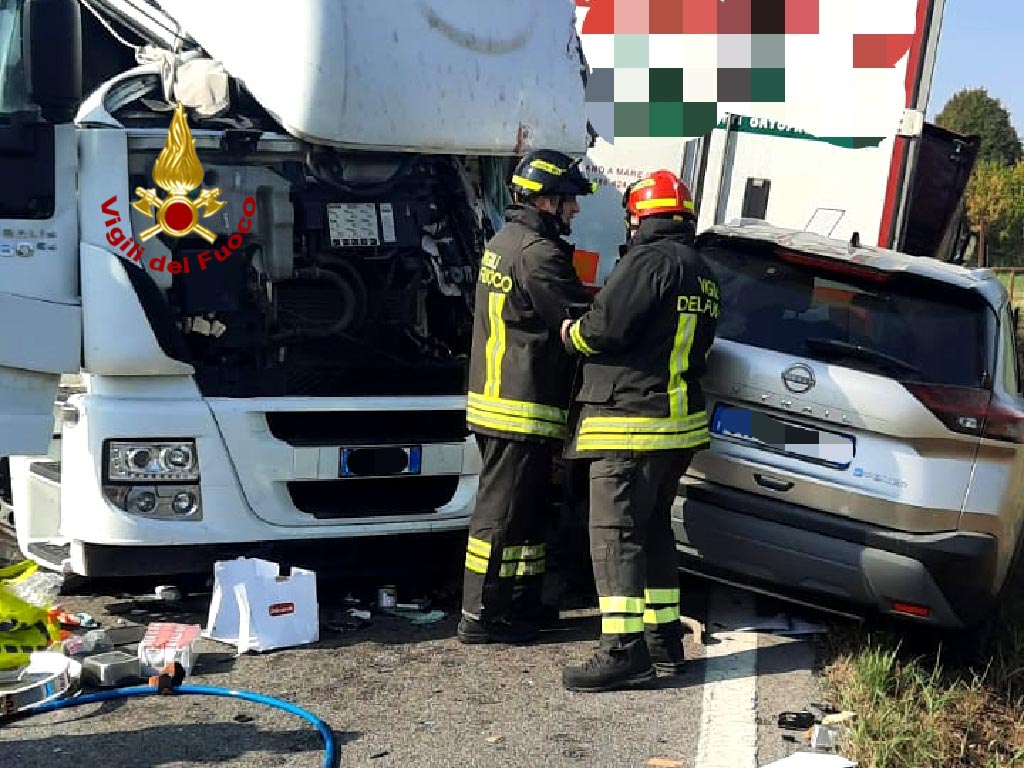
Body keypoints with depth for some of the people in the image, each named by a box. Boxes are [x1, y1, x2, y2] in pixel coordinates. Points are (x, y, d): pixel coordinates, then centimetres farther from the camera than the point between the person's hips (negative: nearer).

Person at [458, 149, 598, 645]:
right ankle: (482, 618, 3)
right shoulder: (538, 252, -16)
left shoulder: (501, 244, 17)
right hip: (524, 407, -10)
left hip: (493, 399, 10)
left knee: (526, 510, 17)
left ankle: (521, 604, 25)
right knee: (503, 513, -4)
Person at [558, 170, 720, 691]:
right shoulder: (701, 275, 18)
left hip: (631, 423, -10)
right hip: (679, 419, 10)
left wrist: (572, 334, 2)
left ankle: (624, 652, -11)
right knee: (652, 530, 18)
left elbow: (606, 328, -20)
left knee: (615, 533, -8)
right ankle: (665, 640, 23)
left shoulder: (651, 261, -13)